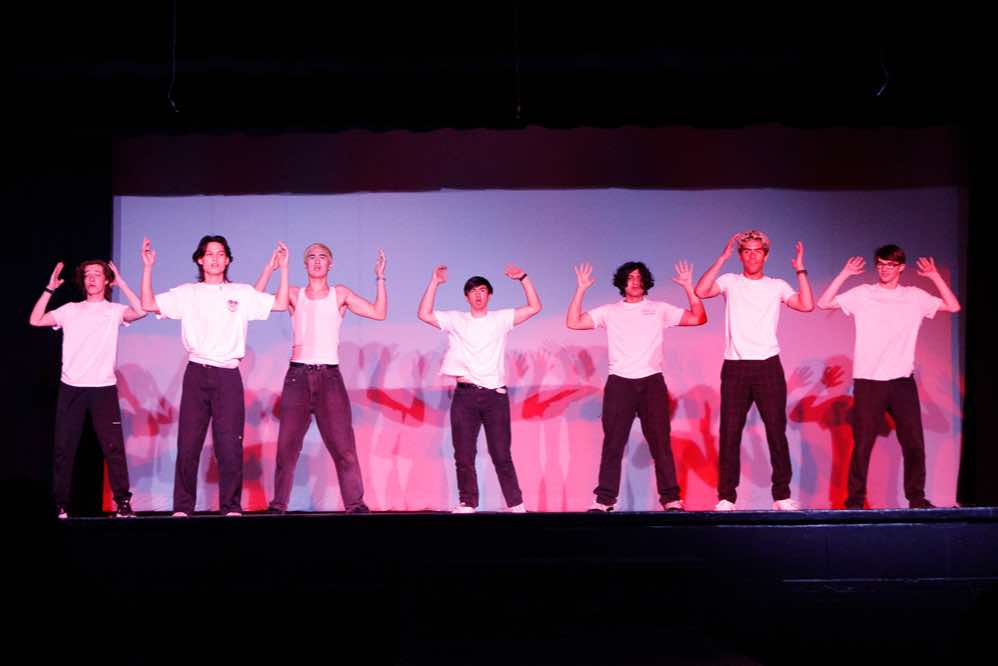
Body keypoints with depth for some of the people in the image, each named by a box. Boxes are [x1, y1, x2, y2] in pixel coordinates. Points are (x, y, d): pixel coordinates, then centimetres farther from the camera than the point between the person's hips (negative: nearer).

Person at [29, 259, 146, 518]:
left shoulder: (114, 310, 6)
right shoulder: (70, 310, 13)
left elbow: (140, 311, -13)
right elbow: (35, 320, 8)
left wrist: (121, 282, -7)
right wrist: (50, 289, 4)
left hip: (104, 388, -2)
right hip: (70, 388, 2)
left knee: (113, 447, -6)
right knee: (64, 448, 3)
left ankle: (123, 503, -3)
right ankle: (60, 505, 9)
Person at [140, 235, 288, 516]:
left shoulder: (242, 293, 10)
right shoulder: (187, 293, 10)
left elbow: (280, 304, 5)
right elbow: (148, 305, 4)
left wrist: (283, 268, 1)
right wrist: (147, 268, -1)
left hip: (228, 375, 0)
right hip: (197, 374, 1)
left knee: (230, 445, -4)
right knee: (188, 443, -1)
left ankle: (231, 507, 4)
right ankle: (182, 507, 5)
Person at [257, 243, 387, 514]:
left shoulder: (340, 295, 11)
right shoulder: (294, 295, 12)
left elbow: (379, 313, 4)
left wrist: (380, 278, 1)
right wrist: (269, 269, -1)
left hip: (330, 375, -1)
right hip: (298, 375, 1)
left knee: (343, 445, -9)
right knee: (287, 445, -1)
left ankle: (355, 503, -6)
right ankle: (277, 505, 5)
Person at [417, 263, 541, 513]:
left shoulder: (500, 319, 9)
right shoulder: (456, 320, 10)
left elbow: (534, 307, 4)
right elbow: (424, 314, -1)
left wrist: (523, 278, -2)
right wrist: (434, 282, -4)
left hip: (495, 394, -1)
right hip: (465, 394, 1)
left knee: (501, 455, -2)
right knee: (464, 455, 2)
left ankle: (516, 504, 4)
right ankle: (467, 504, 10)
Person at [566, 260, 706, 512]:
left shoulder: (659, 309, 11)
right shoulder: (609, 312, 12)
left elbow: (698, 318, 5)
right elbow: (573, 323, 3)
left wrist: (688, 287, -4)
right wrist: (581, 289, -2)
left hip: (652, 382, 0)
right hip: (619, 383, 0)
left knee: (660, 442, -1)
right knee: (613, 444, 0)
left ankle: (671, 498, 2)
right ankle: (604, 499, 3)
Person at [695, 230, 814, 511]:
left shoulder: (777, 286, 10)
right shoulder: (730, 282, 8)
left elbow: (807, 305, -4)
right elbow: (701, 291, -11)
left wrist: (800, 269, -2)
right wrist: (722, 257, -10)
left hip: (768, 366, 1)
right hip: (735, 368, 0)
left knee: (777, 431, 1)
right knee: (730, 433, -1)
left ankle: (782, 495, 7)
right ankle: (726, 497, 4)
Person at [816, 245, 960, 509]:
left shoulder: (915, 297, 9)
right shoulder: (862, 294, 4)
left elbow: (953, 306, 6)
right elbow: (824, 303, -2)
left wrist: (935, 276, 1)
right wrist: (844, 274, -5)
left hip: (902, 381, 2)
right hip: (868, 381, -2)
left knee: (914, 443, 2)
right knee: (862, 444, -1)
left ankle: (917, 499, 12)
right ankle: (854, 501, 5)